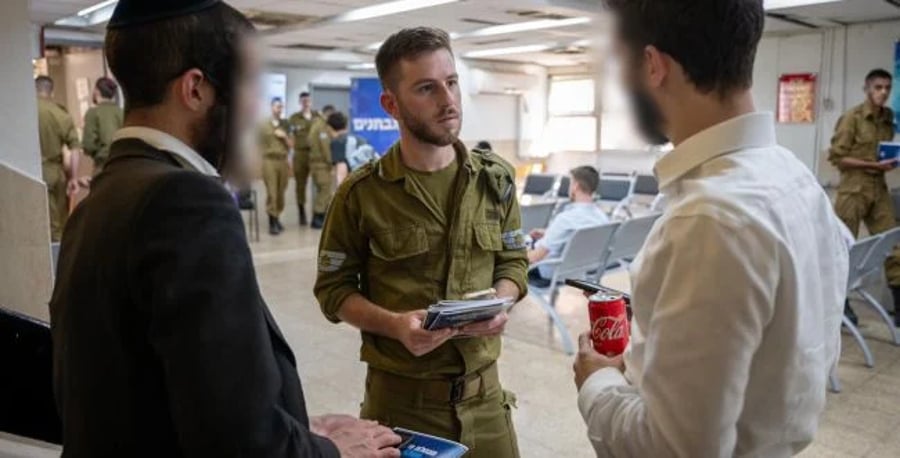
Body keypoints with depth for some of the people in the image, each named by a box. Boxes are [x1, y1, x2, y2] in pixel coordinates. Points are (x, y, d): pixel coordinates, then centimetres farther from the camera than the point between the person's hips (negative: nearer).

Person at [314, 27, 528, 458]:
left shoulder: (496, 179, 1)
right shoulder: (361, 193, -9)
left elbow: (513, 262, 9)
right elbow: (334, 288, -3)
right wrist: (393, 324, -20)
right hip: (400, 397, -3)